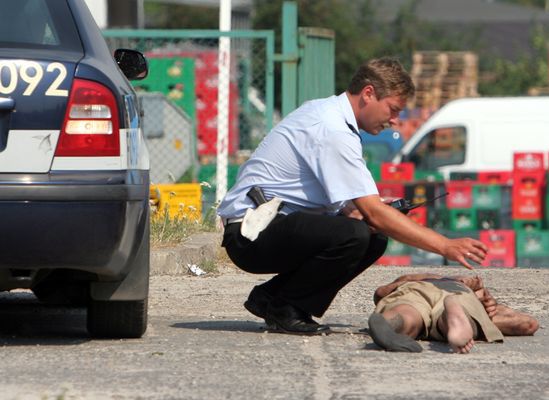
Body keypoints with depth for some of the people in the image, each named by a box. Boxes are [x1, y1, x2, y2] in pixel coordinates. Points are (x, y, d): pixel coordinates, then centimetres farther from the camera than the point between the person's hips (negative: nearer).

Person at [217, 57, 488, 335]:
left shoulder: (321, 112, 13)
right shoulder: (332, 131, -19)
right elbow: (374, 213, -22)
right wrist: (445, 246, -22)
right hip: (250, 235, -11)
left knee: (374, 239, 1)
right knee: (353, 235, -30)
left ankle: (270, 297, 5)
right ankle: (283, 310, -11)